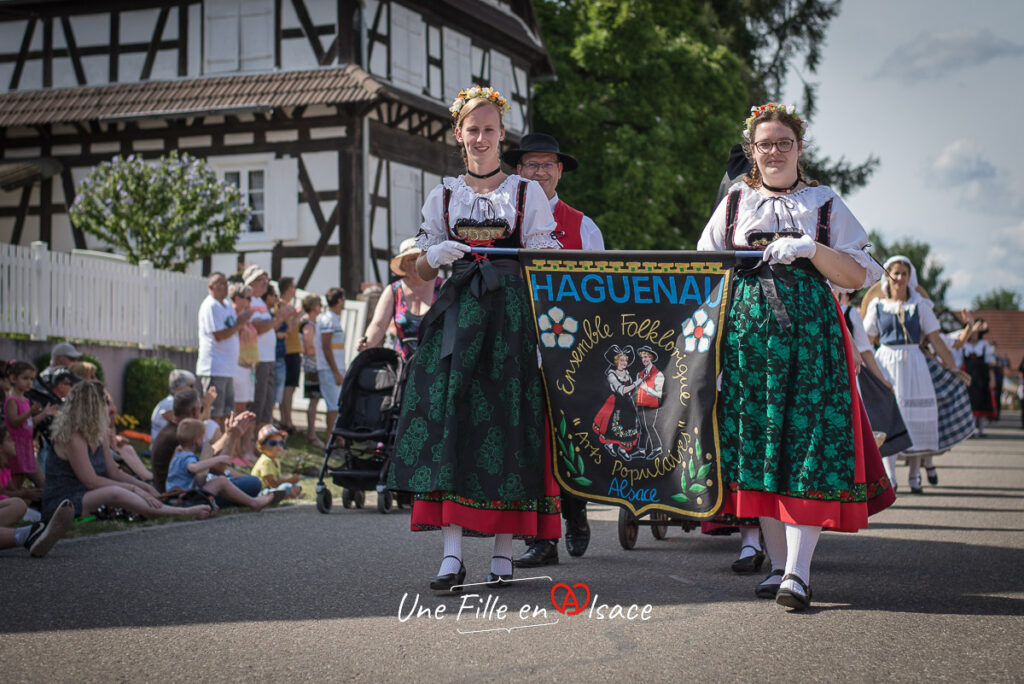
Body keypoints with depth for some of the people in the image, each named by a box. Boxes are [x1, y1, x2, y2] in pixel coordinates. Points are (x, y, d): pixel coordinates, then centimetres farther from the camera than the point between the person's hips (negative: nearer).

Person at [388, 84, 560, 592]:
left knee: (506, 420, -7)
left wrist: (522, 259, -13)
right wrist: (434, 256, -7)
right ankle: (452, 553, -12)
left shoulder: (527, 193, 9)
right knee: (446, 416, -10)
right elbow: (422, 270, 14)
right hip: (456, 318, 2)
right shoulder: (443, 196, 15)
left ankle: (503, 551, 1)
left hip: (511, 319, -1)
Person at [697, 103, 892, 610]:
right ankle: (778, 563, 7)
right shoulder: (736, 202, 17)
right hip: (746, 331, 2)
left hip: (809, 331, -2)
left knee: (807, 440, -12)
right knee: (756, 438, -1)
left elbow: (858, 275, 4)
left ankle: (798, 570, -16)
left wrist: (811, 249, -11)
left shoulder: (825, 203, 12)